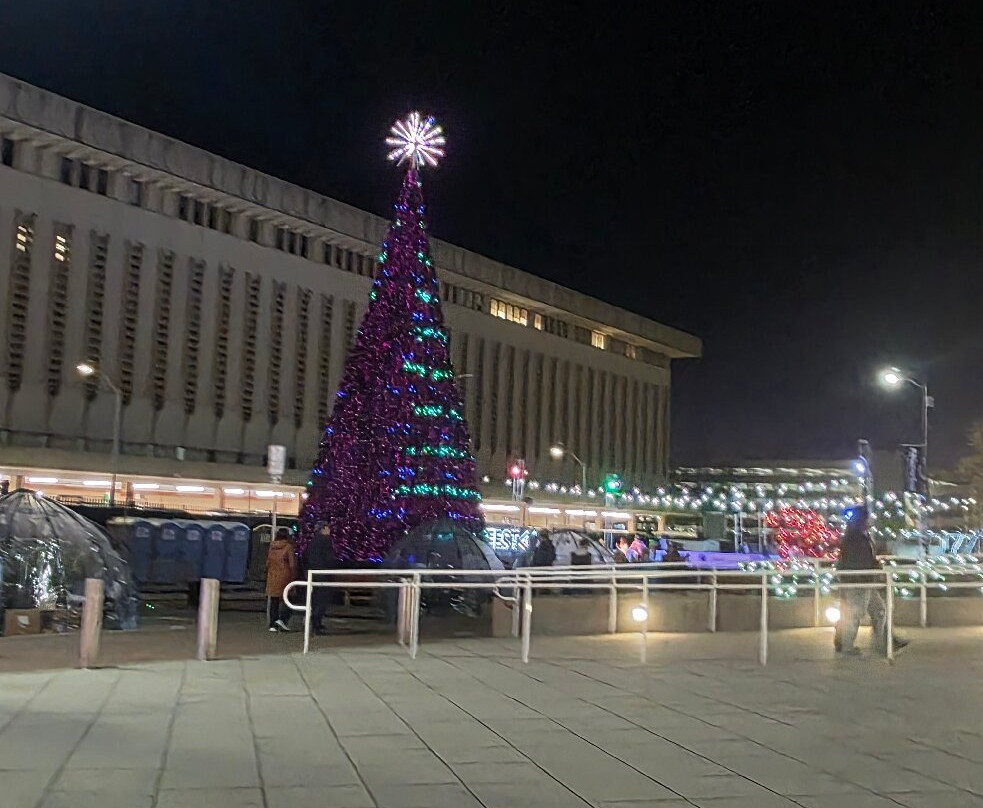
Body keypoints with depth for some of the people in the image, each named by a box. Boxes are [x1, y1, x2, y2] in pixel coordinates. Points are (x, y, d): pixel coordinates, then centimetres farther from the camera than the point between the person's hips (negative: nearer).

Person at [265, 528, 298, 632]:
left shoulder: (271, 547, 9)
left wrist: (268, 575, 22)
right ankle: (282, 619, -15)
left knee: (274, 601, 9)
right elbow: (292, 564, -11)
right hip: (284, 576, -5)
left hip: (272, 577, 5)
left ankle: (273, 624, 9)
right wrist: (294, 577, -5)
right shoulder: (289, 547, -8)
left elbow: (267, 563, 14)